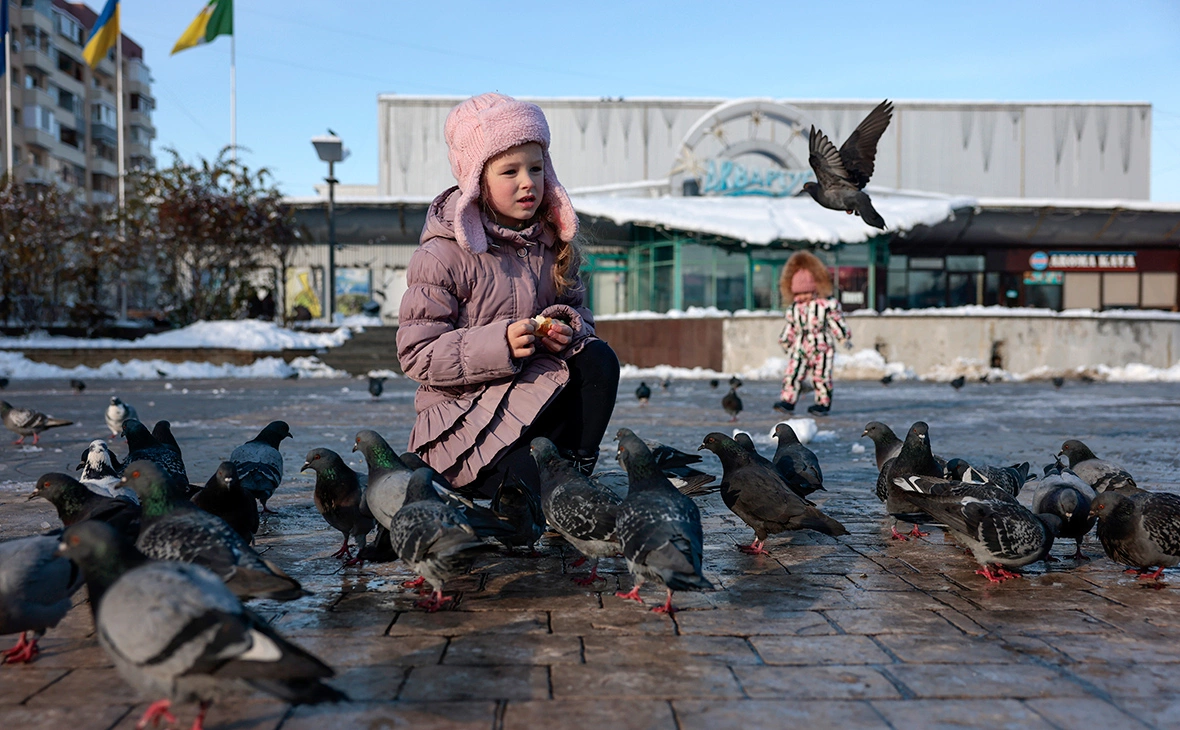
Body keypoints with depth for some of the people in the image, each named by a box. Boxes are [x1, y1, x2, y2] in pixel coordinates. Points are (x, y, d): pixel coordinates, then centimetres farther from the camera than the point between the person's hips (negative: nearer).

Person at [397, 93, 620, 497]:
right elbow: (416, 354, -15)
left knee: (598, 358, -19)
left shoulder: (553, 243, 6)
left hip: (536, 395, 6)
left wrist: (570, 330, -11)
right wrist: (499, 345, -29)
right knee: (527, 481, -28)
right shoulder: (441, 256, -13)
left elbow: (577, 309, 16)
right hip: (462, 414, -6)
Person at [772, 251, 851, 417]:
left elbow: (836, 322, 0)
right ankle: (787, 401, -8)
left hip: (822, 348, -4)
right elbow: (790, 327, 19)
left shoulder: (827, 305, -2)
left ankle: (823, 404, 11)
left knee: (821, 376, 1)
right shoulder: (794, 309, 10)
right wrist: (785, 341, 22)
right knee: (792, 374, -7)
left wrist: (845, 337, -1)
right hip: (799, 348, 4)